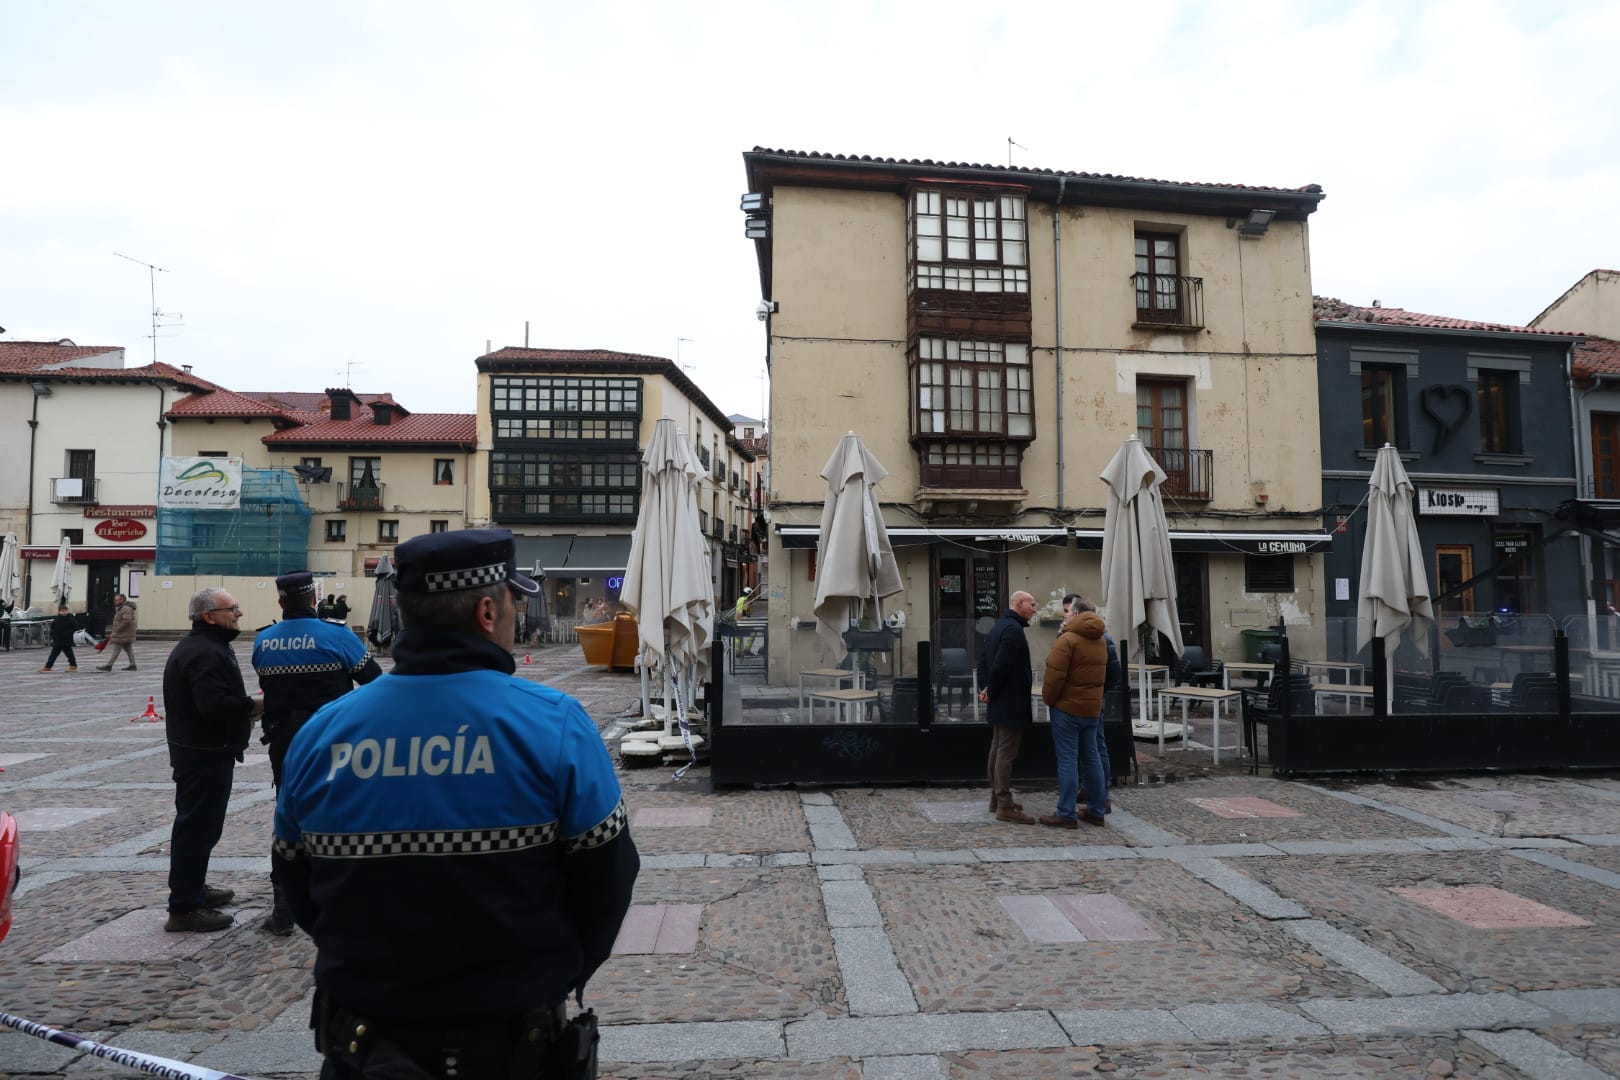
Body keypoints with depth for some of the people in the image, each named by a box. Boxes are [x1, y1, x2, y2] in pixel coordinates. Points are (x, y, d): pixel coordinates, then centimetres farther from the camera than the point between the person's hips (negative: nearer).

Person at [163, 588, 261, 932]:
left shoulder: (196, 646, 15)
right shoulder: (206, 653, -22)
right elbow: (215, 704, -32)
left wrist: (244, 707, 6)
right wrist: (254, 705, -19)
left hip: (196, 750, 12)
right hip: (205, 754, -12)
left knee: (196, 824, 22)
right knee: (198, 826, -4)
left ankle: (193, 889, 37)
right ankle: (183, 908, 3)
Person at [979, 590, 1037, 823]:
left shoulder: (998, 626, 14)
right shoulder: (1013, 629, -19)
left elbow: (983, 661, 15)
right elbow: (1000, 665, -25)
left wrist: (986, 688, 6)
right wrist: (991, 693, -12)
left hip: (999, 702, 10)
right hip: (1011, 703, -10)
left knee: (997, 749, 15)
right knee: (1006, 753, -7)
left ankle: (996, 798, 24)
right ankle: (1005, 806, -4)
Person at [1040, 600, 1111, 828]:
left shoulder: (1067, 640, -14)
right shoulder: (1100, 642, 11)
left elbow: (1055, 675, -20)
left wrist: (1048, 699, -4)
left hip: (1067, 707, -7)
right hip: (1092, 708, 7)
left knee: (1067, 760, -5)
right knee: (1092, 758, 12)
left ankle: (1066, 814, -3)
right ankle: (1097, 811, 18)